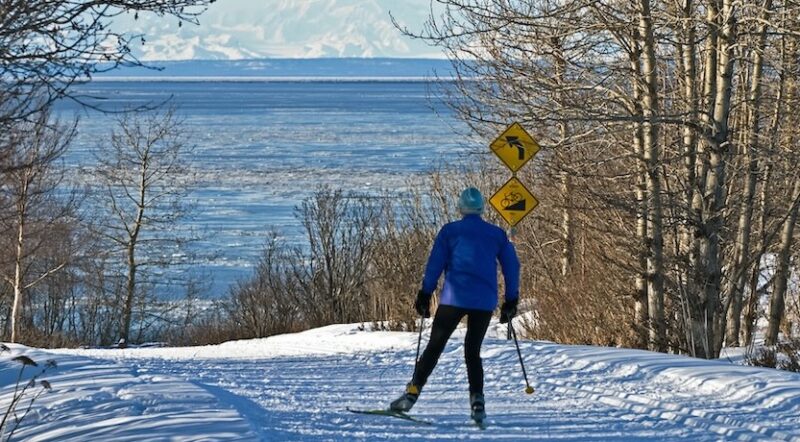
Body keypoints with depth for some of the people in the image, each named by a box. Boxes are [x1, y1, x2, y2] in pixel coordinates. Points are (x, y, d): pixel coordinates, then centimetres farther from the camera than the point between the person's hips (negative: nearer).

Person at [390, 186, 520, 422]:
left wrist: (425, 294, 3)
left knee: (434, 346, 4)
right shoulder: (497, 234, 11)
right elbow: (512, 267, 12)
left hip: (454, 298, -2)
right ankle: (477, 401, -3)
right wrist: (511, 301, 18)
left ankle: (412, 392, -5)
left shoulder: (450, 231, 4)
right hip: (485, 302, 2)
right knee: (473, 351, 12)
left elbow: (435, 264, -1)